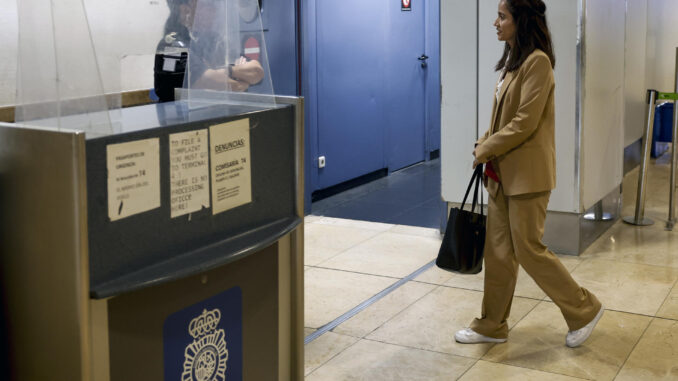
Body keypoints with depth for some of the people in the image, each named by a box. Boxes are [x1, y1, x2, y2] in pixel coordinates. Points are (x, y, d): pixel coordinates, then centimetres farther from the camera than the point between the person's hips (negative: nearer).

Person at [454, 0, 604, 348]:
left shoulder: (537, 61, -16)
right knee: (497, 251, 12)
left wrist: (485, 150, -12)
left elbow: (525, 123, -21)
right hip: (502, 173, 9)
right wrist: (485, 144, 3)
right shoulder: (513, 61, 12)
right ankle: (493, 325, 22)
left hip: (527, 175, -9)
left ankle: (584, 309, 17)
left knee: (528, 250, 0)